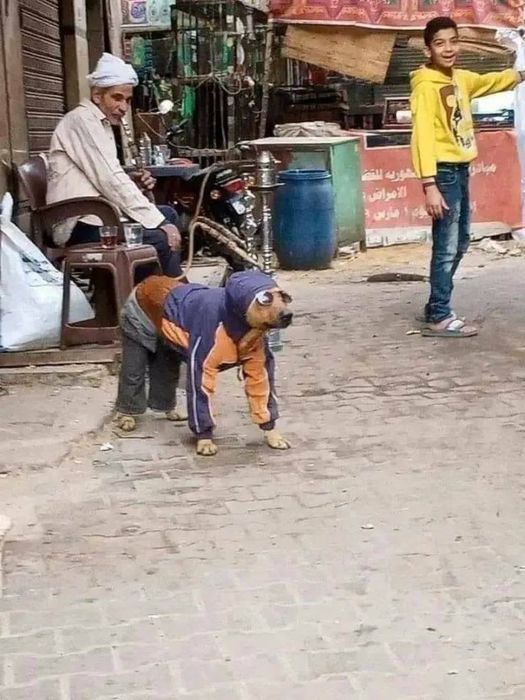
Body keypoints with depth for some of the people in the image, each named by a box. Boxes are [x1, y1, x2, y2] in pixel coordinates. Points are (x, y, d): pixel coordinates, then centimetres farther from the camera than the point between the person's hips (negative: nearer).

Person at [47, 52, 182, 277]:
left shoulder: (102, 123, 20)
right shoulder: (83, 120, -11)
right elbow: (109, 180, -20)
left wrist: (135, 186, -5)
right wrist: (160, 223, -19)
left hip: (94, 213, 11)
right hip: (81, 224, -11)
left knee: (168, 214, 16)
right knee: (162, 240, -24)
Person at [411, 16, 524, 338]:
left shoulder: (461, 79, 9)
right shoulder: (425, 86, -15)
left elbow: (489, 82, 30)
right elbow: (423, 135, -22)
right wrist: (429, 184, -28)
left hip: (461, 169, 9)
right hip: (444, 172, -9)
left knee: (460, 242, 16)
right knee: (447, 246, -6)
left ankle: (436, 307, 27)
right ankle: (439, 318, 1)